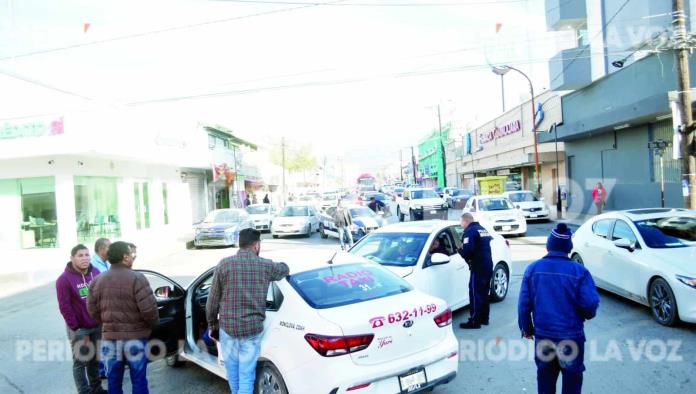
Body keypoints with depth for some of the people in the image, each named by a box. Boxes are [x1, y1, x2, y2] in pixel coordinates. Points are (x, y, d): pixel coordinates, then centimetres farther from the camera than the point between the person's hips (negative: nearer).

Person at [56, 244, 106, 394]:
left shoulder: (96, 272, 1)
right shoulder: (64, 279, -15)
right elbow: (65, 307, -13)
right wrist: (76, 328, -12)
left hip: (97, 325, 5)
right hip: (79, 329, -5)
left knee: (95, 359, 17)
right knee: (80, 362, 5)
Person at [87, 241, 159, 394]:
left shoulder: (97, 280, 1)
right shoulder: (137, 278, -16)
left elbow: (92, 310, 5)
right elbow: (148, 309, -21)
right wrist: (154, 323, -1)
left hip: (109, 337, 4)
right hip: (135, 336, -4)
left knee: (114, 380, 17)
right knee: (138, 379, 8)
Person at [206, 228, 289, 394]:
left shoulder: (224, 264, -5)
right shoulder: (265, 266, -2)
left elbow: (213, 299, 1)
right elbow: (284, 269, 20)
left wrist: (212, 323, 14)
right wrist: (281, 265, 43)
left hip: (227, 327, 1)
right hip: (253, 328, -1)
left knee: (232, 369, 20)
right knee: (247, 373, 7)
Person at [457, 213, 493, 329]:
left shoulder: (470, 232, -13)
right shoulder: (483, 229, 17)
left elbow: (467, 251, -24)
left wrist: (460, 250, -2)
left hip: (478, 268, -9)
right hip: (488, 266, 9)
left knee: (475, 294, -4)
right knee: (484, 293, 17)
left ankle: (474, 321, -1)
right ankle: (484, 318, 25)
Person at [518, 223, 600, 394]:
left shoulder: (533, 269, -7)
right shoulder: (579, 271, -14)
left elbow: (524, 303, -6)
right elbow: (590, 303, -16)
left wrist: (527, 328, 9)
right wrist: (587, 314, 8)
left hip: (543, 335, 2)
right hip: (571, 336, -2)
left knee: (545, 377, 19)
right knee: (572, 378, 15)